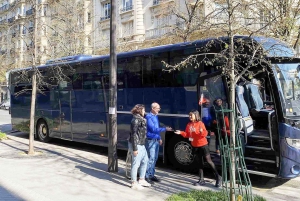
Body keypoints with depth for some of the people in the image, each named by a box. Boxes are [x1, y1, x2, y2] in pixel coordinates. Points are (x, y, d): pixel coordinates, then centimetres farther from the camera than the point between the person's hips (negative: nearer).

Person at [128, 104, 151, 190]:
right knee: (136, 164, -2)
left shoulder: (141, 119, 12)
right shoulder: (136, 120, -18)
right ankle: (134, 183, 10)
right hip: (136, 145, -10)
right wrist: (135, 148, -22)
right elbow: (134, 135, -21)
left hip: (142, 145, 10)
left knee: (145, 161, 18)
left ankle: (141, 180, 30)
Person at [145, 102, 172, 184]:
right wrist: (165, 129, -23)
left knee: (155, 158, 13)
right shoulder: (149, 117, -14)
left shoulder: (155, 116, 13)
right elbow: (153, 129, -20)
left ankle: (152, 175, 23)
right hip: (151, 140, -9)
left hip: (156, 140, 9)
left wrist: (159, 138, 20)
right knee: (151, 159, -9)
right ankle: (147, 176, -2)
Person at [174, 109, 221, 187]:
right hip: (195, 146, 6)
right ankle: (201, 180, 18)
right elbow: (187, 134, 8)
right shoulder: (189, 125, 5)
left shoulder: (200, 123, -14)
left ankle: (218, 177, 11)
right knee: (200, 162, 13)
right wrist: (181, 133, -7)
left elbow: (205, 133, -19)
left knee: (209, 161, -2)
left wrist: (201, 131, -40)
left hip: (203, 145, -6)